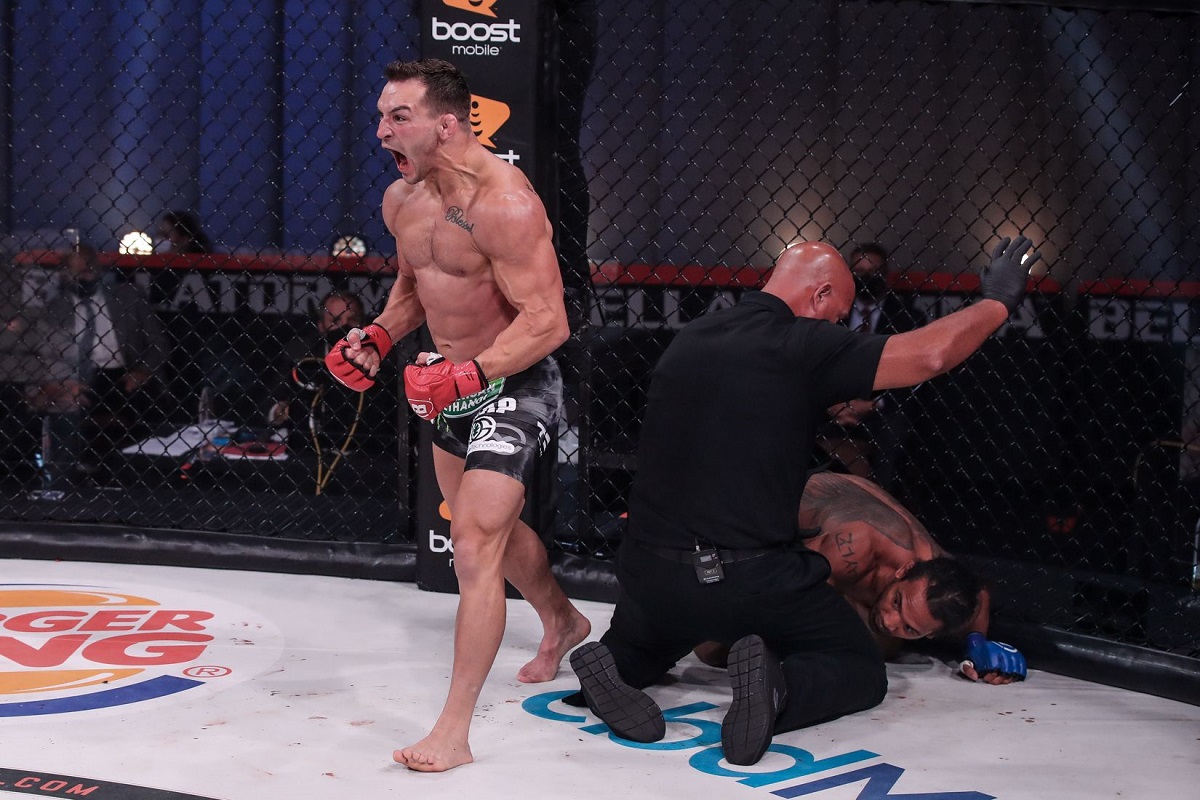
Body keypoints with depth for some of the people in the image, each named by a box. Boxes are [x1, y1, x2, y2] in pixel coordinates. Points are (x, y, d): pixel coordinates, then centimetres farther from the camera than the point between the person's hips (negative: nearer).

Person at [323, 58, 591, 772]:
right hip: (454, 386, 9)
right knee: (494, 524, 25)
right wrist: (378, 338, 1)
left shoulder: (504, 203, -26)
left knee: (475, 546, -14)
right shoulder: (401, 199, 1)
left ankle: (454, 732, -8)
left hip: (514, 387, -9)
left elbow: (547, 322, -28)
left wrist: (466, 376, -36)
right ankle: (562, 622, 53)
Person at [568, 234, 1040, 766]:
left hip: (648, 570, 6)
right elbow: (930, 353, -11)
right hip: (751, 581, -5)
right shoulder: (803, 347, -11)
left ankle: (613, 664, 1)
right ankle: (779, 686, -17)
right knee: (861, 670, 15)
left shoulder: (688, 339, 8)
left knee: (641, 647, 37)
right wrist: (998, 301, 6)